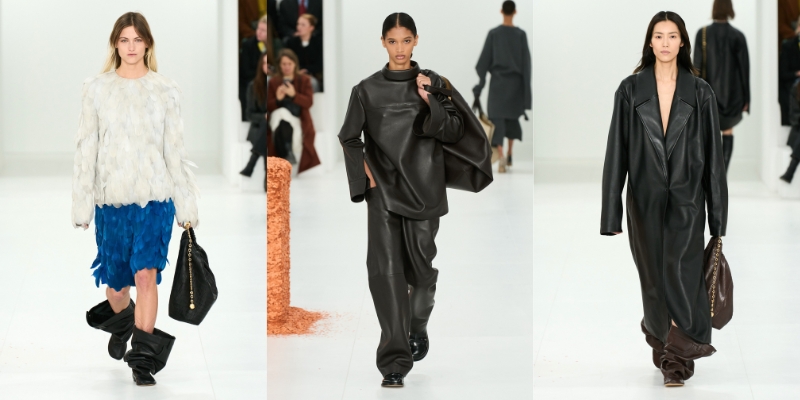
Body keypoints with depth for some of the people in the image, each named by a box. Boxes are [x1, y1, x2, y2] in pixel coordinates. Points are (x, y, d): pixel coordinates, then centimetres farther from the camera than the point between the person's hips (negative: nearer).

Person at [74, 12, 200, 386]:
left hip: (155, 198, -1)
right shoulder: (97, 89, 4)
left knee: (146, 274, -14)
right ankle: (121, 322, 44)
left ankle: (143, 358, -9)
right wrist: (81, 206, 1)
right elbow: (86, 149, 4)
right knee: (116, 281, 10)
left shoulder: (165, 90, 4)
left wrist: (186, 206, 5)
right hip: (111, 198, 1)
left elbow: (175, 149, 6)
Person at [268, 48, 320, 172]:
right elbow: (268, 107, 4)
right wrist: (277, 99, -16)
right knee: (282, 112, -38)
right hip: (278, 117, 1)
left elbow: (309, 102, -4)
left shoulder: (304, 80, 7)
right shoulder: (273, 82, 6)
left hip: (298, 119, -1)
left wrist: (294, 95, -19)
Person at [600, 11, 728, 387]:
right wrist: (611, 213, -3)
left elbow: (713, 152, 3)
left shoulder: (700, 92, 1)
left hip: (686, 197, -1)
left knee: (681, 270, -12)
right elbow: (617, 150, 0)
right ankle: (662, 343, 28)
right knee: (654, 274, 9)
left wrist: (717, 211, 0)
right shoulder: (630, 90, 1)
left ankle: (677, 356, -9)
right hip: (645, 197, 1)